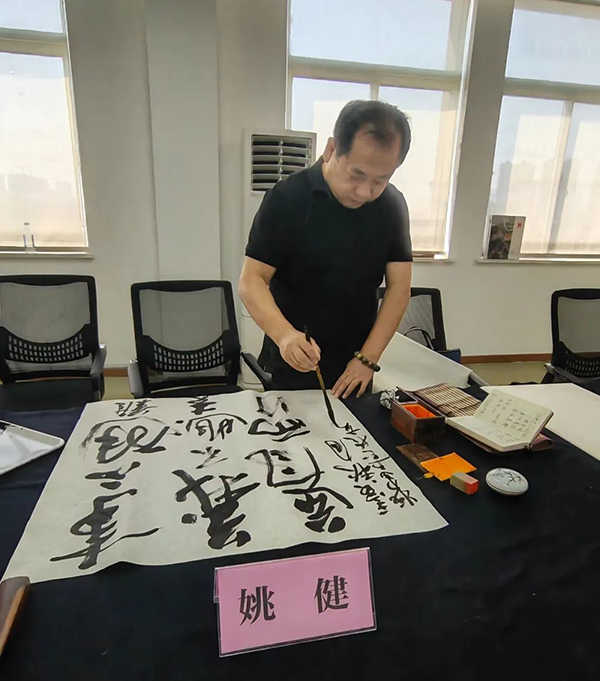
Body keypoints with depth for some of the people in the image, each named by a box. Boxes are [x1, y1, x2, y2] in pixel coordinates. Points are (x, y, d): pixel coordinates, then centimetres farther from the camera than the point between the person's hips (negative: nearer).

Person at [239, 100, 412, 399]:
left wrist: (368, 358, -14)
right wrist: (284, 335, -35)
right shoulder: (287, 198, -15)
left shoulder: (392, 205, -4)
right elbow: (251, 281, -17)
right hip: (292, 365, -3)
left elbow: (399, 286, -5)